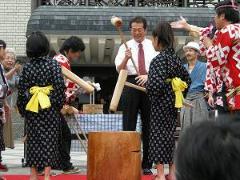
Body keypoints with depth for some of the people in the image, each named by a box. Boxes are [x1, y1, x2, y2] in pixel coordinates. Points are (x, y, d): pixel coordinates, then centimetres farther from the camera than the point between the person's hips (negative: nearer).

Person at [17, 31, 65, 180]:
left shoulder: (27, 67, 0)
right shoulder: (53, 64, -7)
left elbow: (21, 89, 2)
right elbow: (60, 85, -13)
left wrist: (22, 109, 11)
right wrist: (59, 105, -2)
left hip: (31, 108, 2)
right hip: (50, 107, -2)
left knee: (33, 140, 10)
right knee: (49, 139, 1)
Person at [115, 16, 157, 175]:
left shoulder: (153, 46, 11)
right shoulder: (125, 47, 7)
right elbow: (119, 69, -5)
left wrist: (148, 75, -16)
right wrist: (126, 58, -25)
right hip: (131, 84, -1)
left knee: (149, 125, 3)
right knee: (129, 124, -2)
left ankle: (147, 164, 7)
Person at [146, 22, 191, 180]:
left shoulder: (159, 59, -17)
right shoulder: (175, 58, 7)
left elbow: (156, 85, -25)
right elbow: (187, 79, 14)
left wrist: (147, 87, -6)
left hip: (160, 104, -7)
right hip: (173, 103, 7)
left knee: (158, 136, -1)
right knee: (171, 135, 14)